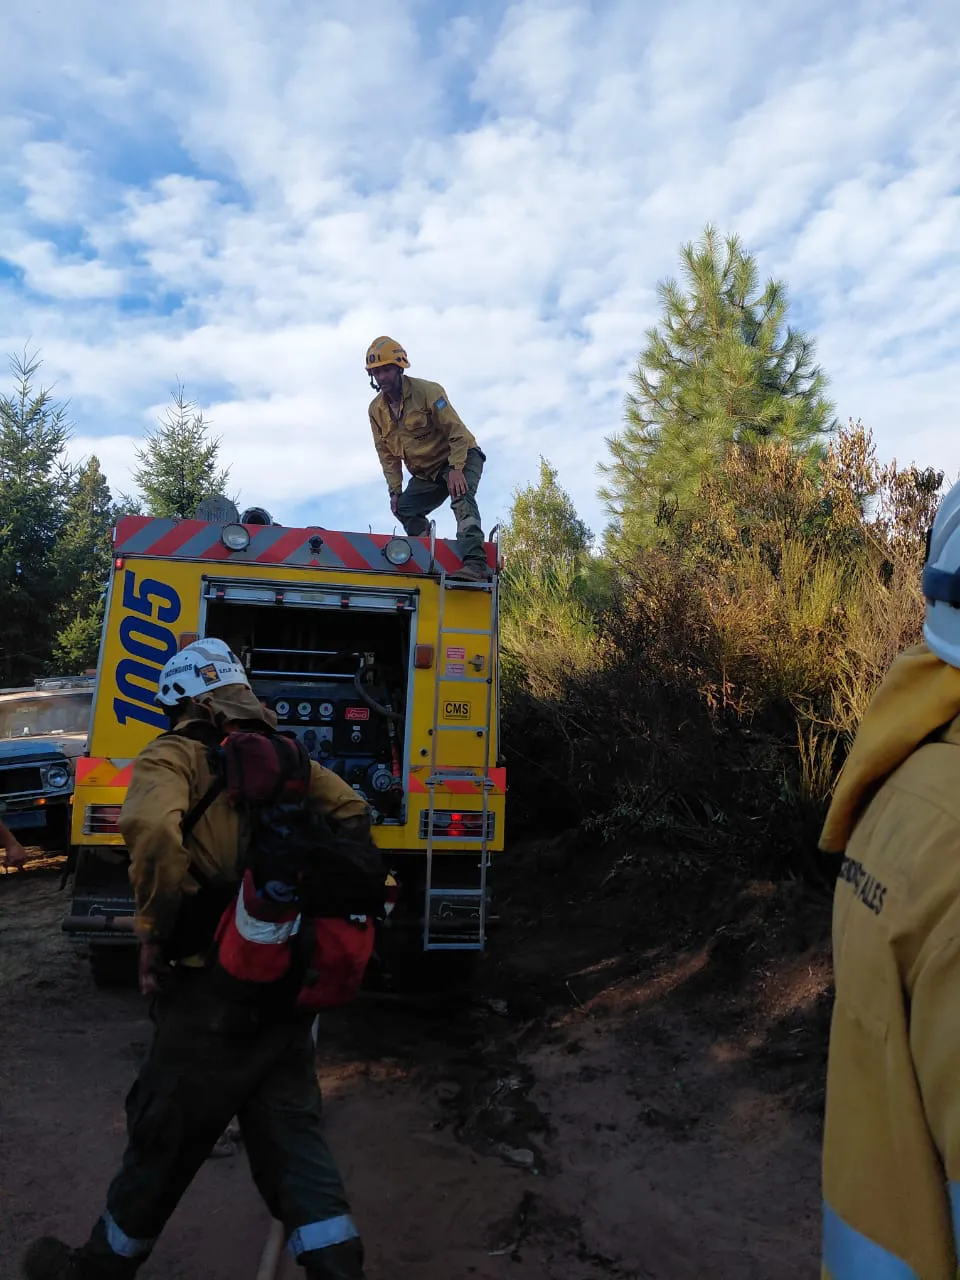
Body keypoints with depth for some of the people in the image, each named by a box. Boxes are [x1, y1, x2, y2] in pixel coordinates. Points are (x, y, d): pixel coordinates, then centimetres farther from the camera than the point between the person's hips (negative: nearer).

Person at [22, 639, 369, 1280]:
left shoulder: (176, 756, -8)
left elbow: (155, 830, -29)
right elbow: (353, 814, 7)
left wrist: (155, 933, -17)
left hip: (214, 993, -5)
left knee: (163, 1142, 17)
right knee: (292, 1136, 16)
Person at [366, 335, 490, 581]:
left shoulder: (427, 391, -19)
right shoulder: (376, 410, -1)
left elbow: (457, 432, -21)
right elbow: (387, 454, 5)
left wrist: (456, 469, -32)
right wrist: (395, 490, -4)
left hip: (459, 459, -7)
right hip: (425, 473, 7)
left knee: (461, 497, -32)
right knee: (404, 509, -5)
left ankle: (474, 564, -47)